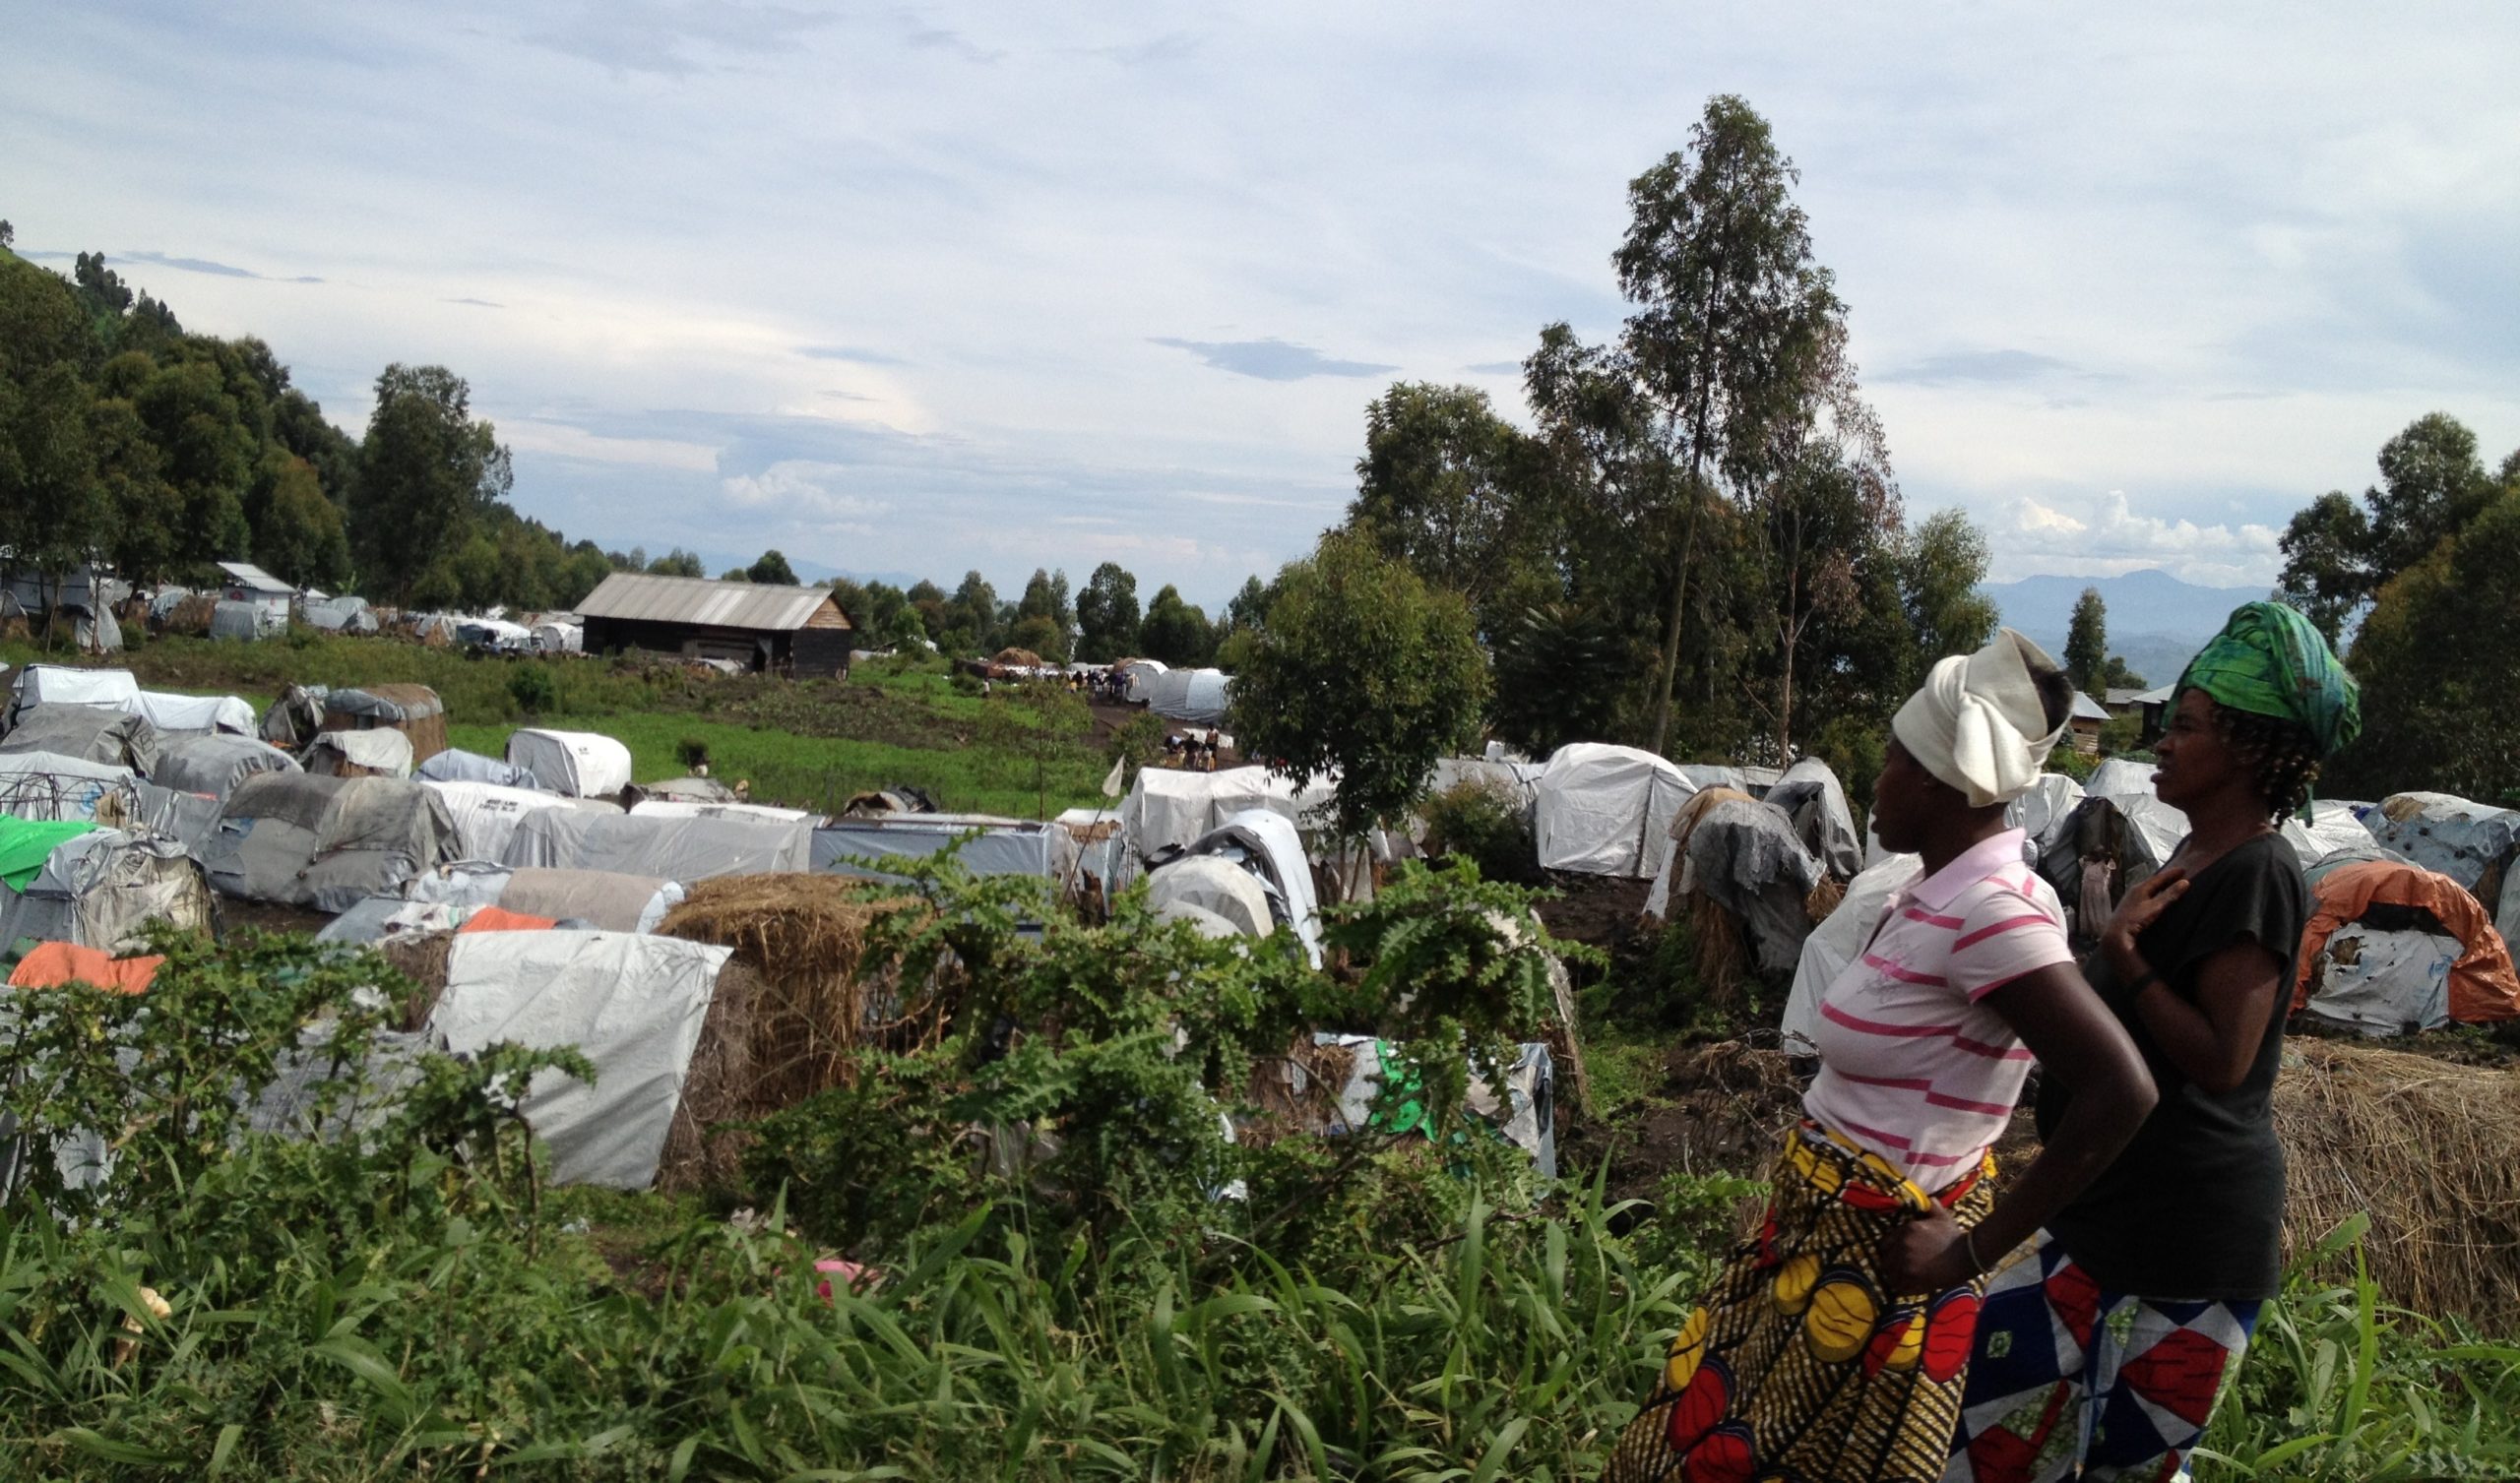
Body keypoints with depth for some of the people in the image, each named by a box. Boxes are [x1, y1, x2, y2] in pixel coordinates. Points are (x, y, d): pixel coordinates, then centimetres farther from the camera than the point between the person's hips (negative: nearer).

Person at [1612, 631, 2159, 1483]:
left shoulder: (1990, 910, -25)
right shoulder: (1948, 888, 4)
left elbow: (2121, 1094, -31)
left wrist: (1975, 1250, -23)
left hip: (1875, 1249, -9)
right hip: (1826, 1221, 9)